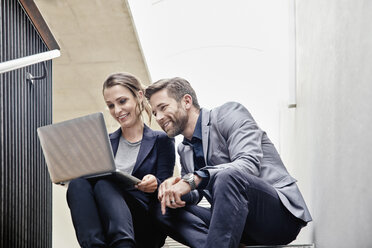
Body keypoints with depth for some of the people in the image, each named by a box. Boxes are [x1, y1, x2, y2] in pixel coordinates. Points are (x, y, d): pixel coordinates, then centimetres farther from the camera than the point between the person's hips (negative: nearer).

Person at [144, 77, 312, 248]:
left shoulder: (229, 114, -6)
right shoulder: (184, 150, 17)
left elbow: (249, 163, -22)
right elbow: (194, 195, 14)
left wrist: (193, 179, -29)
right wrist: (175, 187, -10)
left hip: (280, 213, -7)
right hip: (238, 221, 7)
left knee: (228, 176, -35)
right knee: (165, 210, -6)